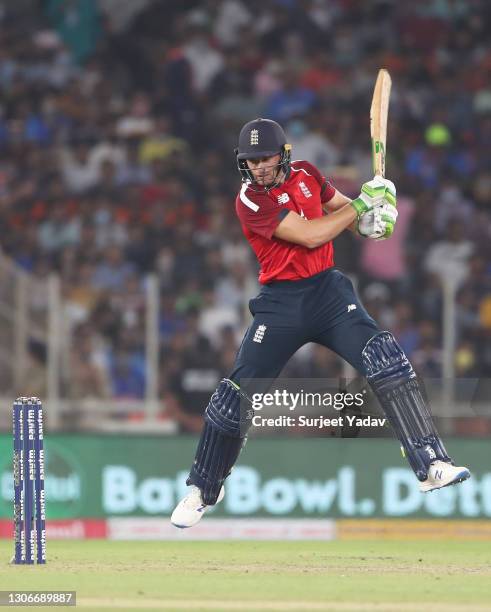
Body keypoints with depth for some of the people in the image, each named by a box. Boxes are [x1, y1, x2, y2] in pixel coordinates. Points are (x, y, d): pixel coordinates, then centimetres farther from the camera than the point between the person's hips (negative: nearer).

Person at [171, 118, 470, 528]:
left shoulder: (305, 174, 3)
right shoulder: (250, 201, -13)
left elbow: (340, 207, 20)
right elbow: (310, 235, -21)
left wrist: (369, 217, -4)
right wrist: (362, 204, -14)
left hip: (328, 292, 3)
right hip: (280, 302, -3)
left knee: (385, 359, -19)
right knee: (238, 393, -4)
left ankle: (432, 466, -22)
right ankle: (202, 490, 16)